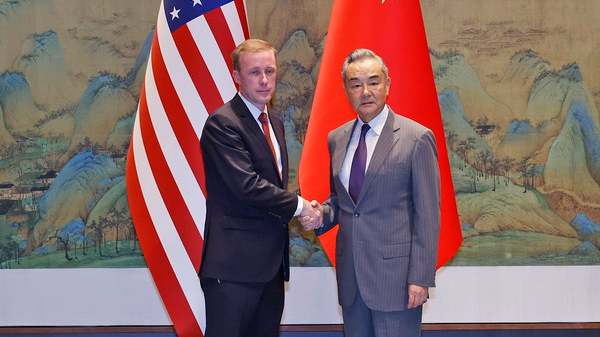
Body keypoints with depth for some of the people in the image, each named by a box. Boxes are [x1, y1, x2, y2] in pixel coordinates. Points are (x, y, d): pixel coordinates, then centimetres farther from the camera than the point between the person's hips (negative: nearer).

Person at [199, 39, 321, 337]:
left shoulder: (274, 123, 17)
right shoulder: (222, 123, -12)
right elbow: (247, 185, -21)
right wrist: (298, 205, -10)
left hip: (271, 261, 9)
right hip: (234, 263, -9)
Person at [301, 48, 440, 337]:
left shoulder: (417, 138, -6)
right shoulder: (337, 139, 11)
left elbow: (427, 214, -8)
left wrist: (420, 278, -13)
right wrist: (320, 215, -1)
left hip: (395, 275, -5)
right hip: (351, 275, 5)